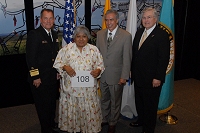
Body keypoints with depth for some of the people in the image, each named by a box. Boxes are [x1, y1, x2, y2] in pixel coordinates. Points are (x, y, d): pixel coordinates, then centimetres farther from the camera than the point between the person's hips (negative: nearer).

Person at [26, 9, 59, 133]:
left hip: (53, 76, 7)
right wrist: (35, 77, -19)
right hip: (40, 78, -7)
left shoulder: (54, 34, 8)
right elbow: (30, 58, -18)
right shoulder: (34, 34, -15)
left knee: (52, 102, 21)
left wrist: (58, 71, 10)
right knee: (43, 104, 8)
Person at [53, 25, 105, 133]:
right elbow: (57, 63, 3)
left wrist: (98, 70, -13)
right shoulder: (66, 49, 1)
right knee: (71, 109, 7)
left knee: (89, 110, 6)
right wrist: (65, 67, -16)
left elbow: (100, 64, 8)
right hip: (71, 87, -1)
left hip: (88, 88, 1)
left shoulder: (94, 50, 5)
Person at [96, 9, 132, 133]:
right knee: (104, 99, 20)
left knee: (115, 101, 14)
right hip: (102, 75, 4)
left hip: (116, 75, -4)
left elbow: (127, 58, -11)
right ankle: (105, 119, 41)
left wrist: (124, 76, -13)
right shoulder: (100, 34, 2)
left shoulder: (126, 36, -12)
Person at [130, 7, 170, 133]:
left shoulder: (162, 35, -13)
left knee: (150, 104, 9)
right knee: (139, 101, 21)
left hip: (152, 79, -7)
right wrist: (133, 71, 10)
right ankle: (141, 120, 43)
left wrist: (158, 78, -19)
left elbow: (164, 58, -16)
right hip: (138, 76, 7)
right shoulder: (139, 32, 8)